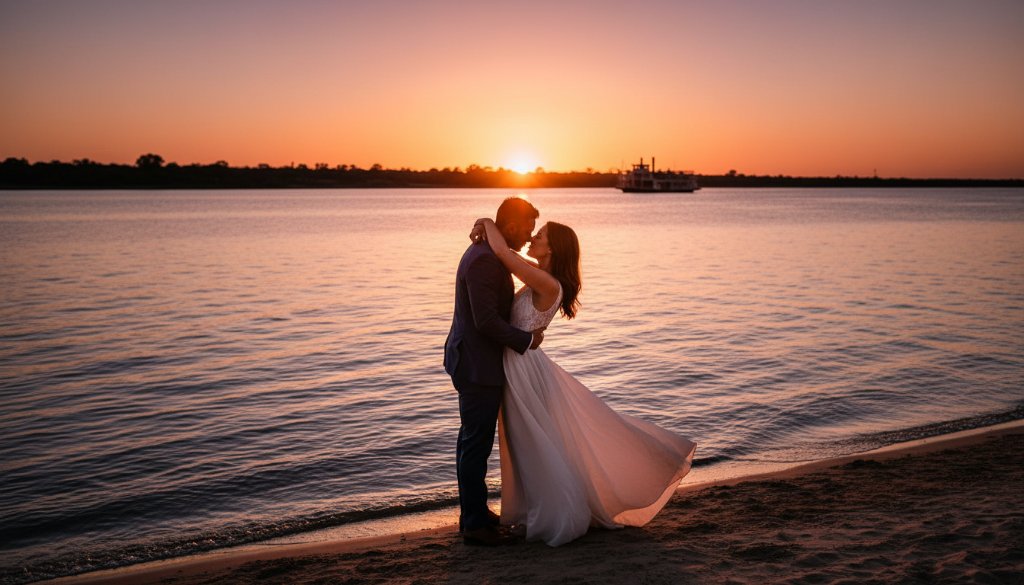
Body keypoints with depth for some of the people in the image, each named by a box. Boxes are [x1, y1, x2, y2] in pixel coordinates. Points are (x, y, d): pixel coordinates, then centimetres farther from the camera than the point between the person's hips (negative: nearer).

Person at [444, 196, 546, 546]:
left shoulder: (486, 253, 11)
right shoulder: (485, 260, -22)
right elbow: (487, 321, -26)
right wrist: (526, 340, -14)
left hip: (474, 361, 11)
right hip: (478, 365, -11)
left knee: (472, 440, 18)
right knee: (477, 443, -2)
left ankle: (472, 512, 31)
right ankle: (475, 524, 9)